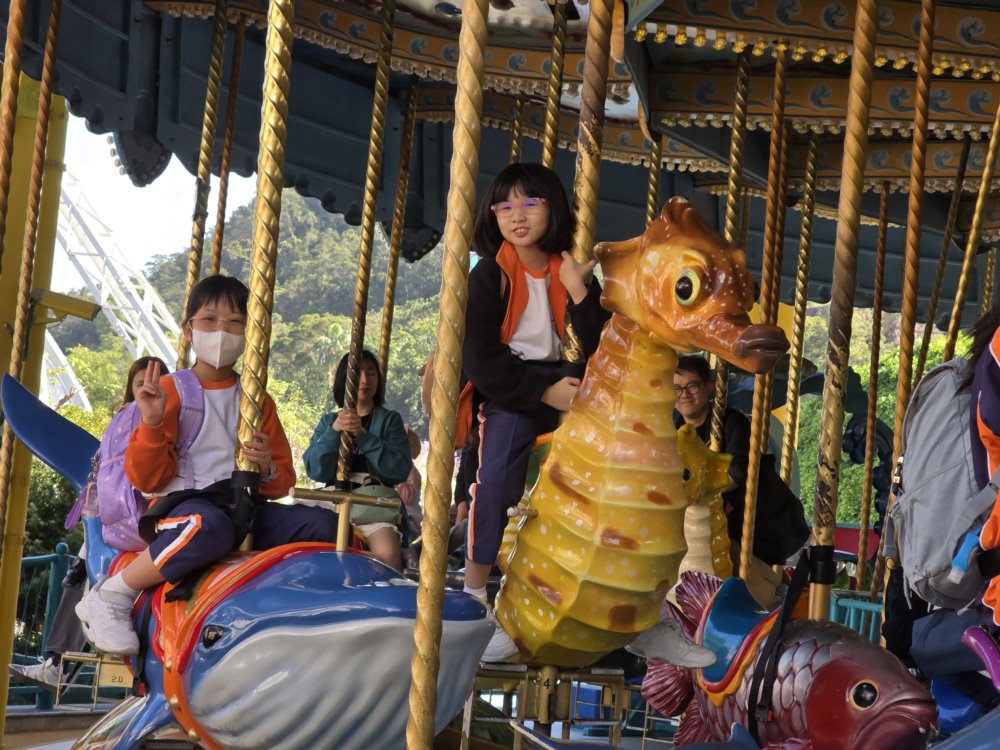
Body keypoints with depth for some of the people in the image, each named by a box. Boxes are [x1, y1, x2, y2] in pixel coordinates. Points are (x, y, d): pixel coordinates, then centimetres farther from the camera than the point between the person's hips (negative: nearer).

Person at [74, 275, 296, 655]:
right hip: (181, 503, -4)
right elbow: (147, 480, -2)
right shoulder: (170, 392, 3)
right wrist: (152, 422, -18)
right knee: (210, 526, -41)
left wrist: (267, 470, -8)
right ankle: (110, 597, -22)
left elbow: (282, 481, 16)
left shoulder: (258, 401, 16)